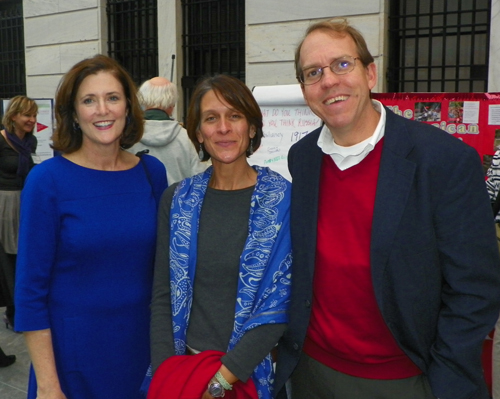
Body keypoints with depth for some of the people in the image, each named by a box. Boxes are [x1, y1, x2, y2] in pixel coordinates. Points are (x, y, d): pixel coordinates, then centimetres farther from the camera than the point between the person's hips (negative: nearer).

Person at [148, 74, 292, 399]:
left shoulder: (284, 199, -11)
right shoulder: (178, 199, -1)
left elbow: (281, 304, -13)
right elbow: (162, 295, 1)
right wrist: (165, 371, -9)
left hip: (251, 371, -2)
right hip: (181, 368, 3)